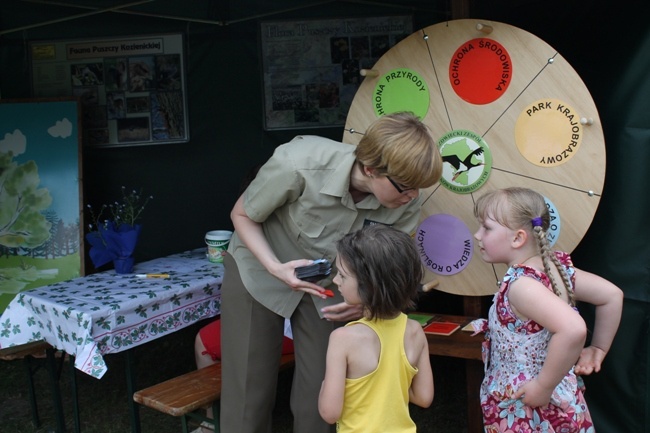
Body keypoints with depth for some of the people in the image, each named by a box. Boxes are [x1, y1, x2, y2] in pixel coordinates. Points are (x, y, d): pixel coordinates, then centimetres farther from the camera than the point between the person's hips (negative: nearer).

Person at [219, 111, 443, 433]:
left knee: (320, 397, 0)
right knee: (248, 394, -1)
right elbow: (242, 215, -16)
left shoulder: (406, 203, -24)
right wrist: (276, 268, -30)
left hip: (329, 286, 3)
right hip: (258, 272, -2)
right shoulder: (298, 164, -34)